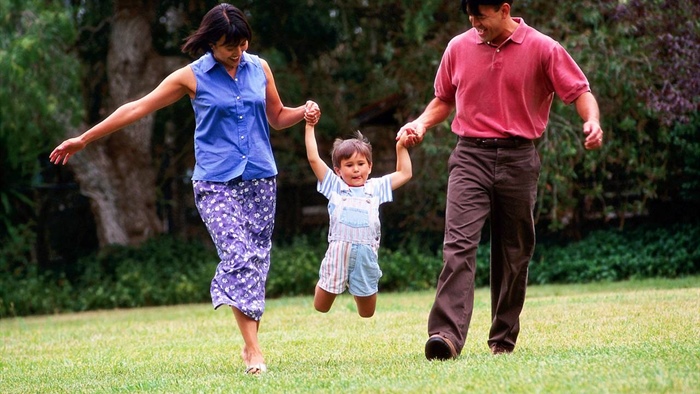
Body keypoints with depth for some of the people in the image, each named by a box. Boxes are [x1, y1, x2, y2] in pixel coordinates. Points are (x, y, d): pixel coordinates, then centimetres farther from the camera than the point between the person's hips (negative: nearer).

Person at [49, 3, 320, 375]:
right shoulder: (192, 77, 0)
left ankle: (250, 343, 11)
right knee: (239, 256, -18)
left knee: (257, 260, 2)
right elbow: (138, 108, 2)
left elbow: (277, 117, 22)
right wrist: (83, 139, 3)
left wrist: (304, 112, -1)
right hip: (216, 183, -4)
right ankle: (254, 351, -22)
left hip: (260, 180, 4)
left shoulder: (259, 68, 9)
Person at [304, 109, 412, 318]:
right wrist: (310, 127, 2)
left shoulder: (375, 188, 14)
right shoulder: (335, 186, 8)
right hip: (338, 251, -2)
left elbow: (404, 174, 21)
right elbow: (314, 159, 3)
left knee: (367, 313, 12)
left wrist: (401, 147, 15)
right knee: (321, 307, 6)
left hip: (366, 253, 2)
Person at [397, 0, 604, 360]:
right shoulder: (458, 48, 7)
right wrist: (422, 124, 3)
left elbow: (579, 91, 0)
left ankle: (503, 340, 18)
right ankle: (446, 336, -27)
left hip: (518, 160, 0)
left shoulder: (542, 49, -1)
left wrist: (592, 121, -20)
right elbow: (444, 99, 21)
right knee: (459, 244, -16)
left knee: (514, 254, 6)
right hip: (471, 157, 1)